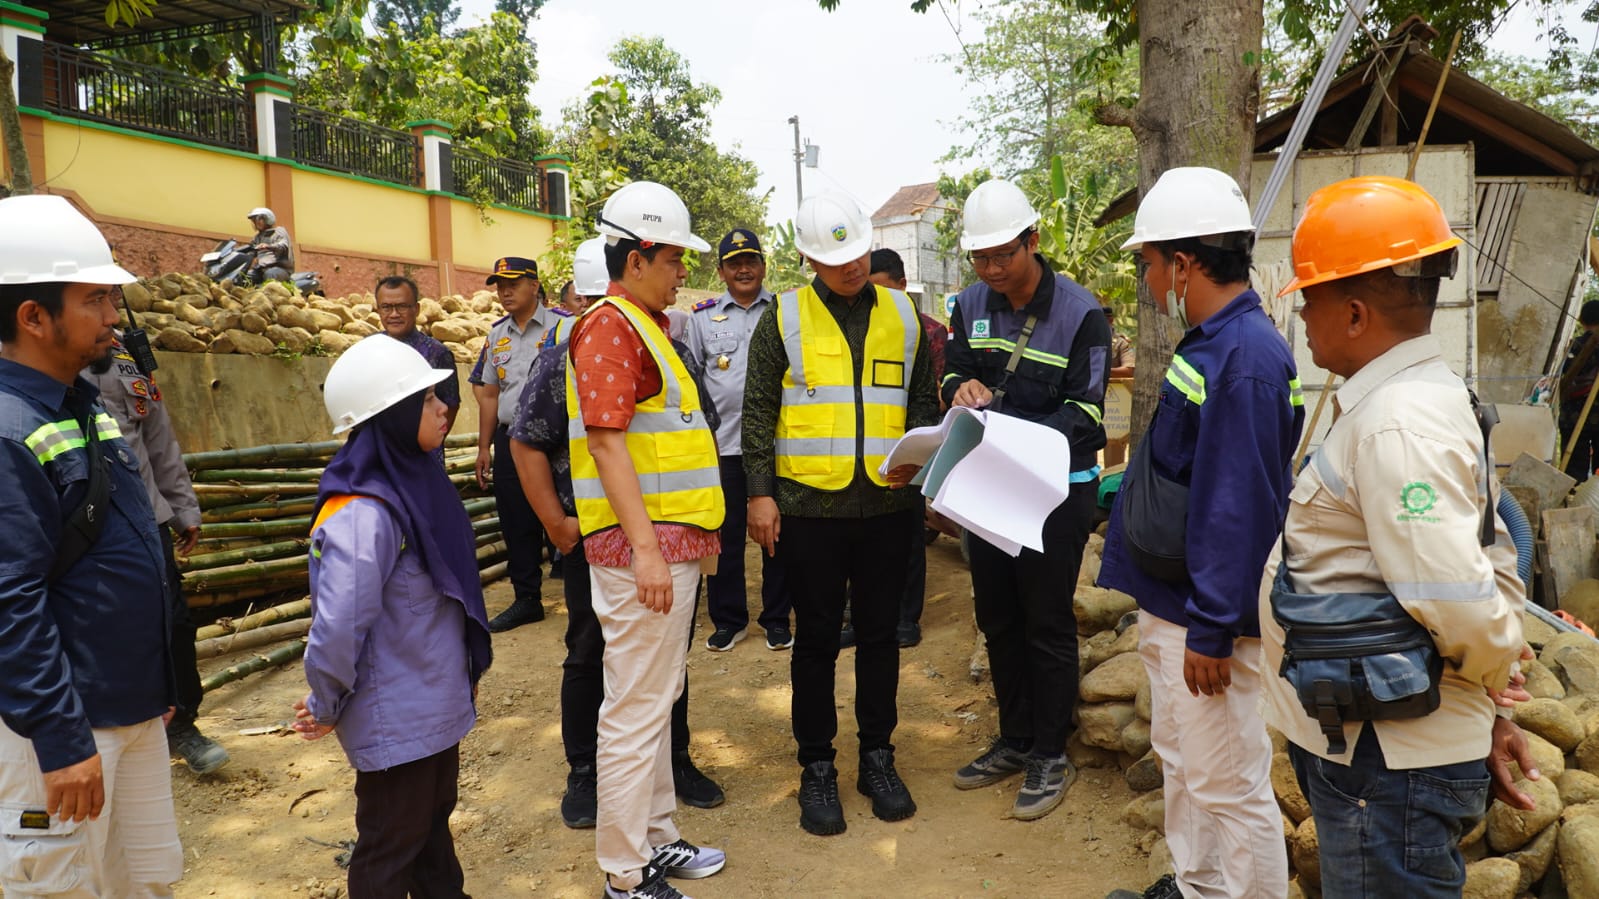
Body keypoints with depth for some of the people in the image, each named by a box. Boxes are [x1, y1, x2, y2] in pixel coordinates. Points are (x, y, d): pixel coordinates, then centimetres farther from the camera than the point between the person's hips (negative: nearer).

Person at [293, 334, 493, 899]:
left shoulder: (415, 483, 1)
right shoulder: (363, 514, -27)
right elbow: (336, 629, -30)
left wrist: (463, 677, 13)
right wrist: (326, 709, -14)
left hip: (436, 705, 8)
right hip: (396, 722, -8)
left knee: (433, 821, 26)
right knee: (390, 851, 12)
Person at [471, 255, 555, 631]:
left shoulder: (561, 327, -5)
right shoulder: (496, 333, 13)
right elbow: (489, 393, 17)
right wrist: (484, 447, 16)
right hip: (509, 439, 6)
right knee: (516, 524, 11)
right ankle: (526, 600, 24)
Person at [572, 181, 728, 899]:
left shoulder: (647, 326, 19)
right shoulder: (610, 326, -12)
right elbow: (606, 440, -21)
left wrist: (696, 535, 23)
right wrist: (646, 549, -25)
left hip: (673, 542, 10)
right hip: (642, 544, -10)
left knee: (658, 697, 17)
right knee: (636, 707, -2)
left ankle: (656, 839, 31)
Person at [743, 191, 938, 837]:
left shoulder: (902, 315, 9)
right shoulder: (784, 316, 1)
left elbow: (924, 401, 14)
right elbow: (758, 409, 0)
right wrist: (760, 492, -7)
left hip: (888, 503, 3)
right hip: (809, 504, -2)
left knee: (880, 633, 12)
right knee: (816, 638, 7)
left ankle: (877, 757, 28)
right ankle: (817, 767, 22)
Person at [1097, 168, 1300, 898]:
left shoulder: (1246, 358, -22)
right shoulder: (1210, 344, 9)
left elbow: (1237, 508, -25)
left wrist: (1210, 630, -21)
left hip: (1208, 618, -10)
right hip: (1170, 602, 10)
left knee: (1228, 785, 4)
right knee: (1180, 759, 23)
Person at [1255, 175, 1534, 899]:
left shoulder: (1397, 426, -24)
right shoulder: (1435, 394, 9)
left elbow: (1462, 608, -28)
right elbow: (1496, 560, 13)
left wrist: (1494, 687, -6)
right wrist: (1497, 713, 14)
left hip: (1390, 762, -10)